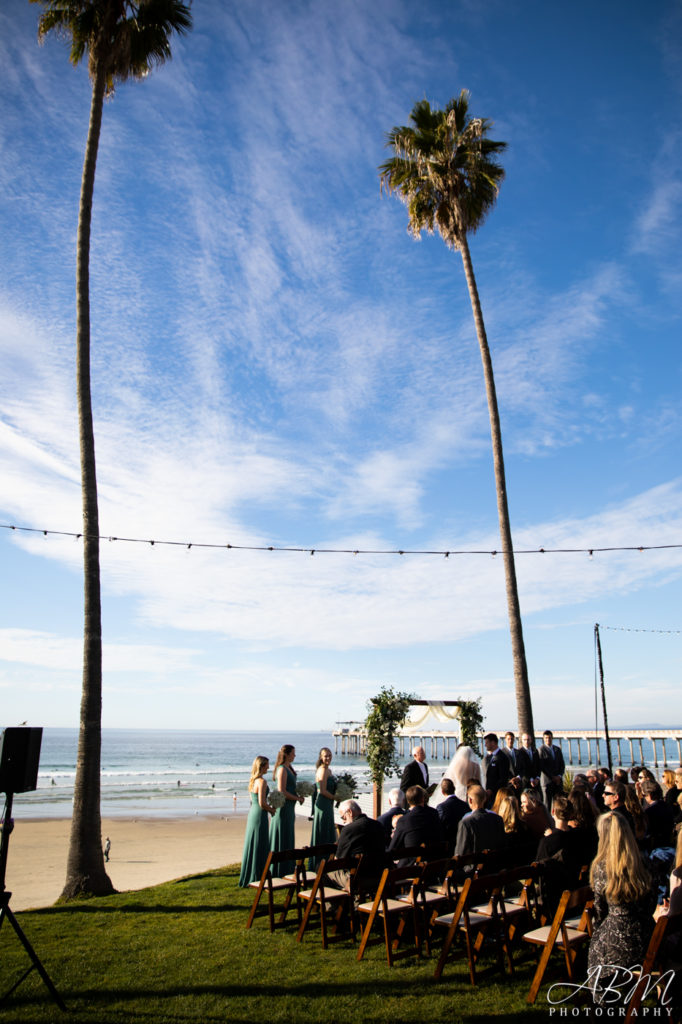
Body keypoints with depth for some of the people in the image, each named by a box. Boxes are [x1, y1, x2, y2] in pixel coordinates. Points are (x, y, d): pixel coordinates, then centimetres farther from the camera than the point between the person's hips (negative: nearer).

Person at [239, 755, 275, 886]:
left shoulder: (253, 780, 9)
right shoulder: (262, 781, -18)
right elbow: (262, 803, -21)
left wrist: (269, 807, 11)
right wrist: (271, 810, -4)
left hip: (252, 812, 9)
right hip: (259, 815, -9)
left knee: (251, 844, 16)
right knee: (259, 846, 0)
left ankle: (248, 877, 25)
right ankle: (256, 877, 7)